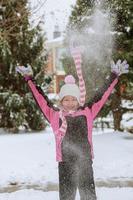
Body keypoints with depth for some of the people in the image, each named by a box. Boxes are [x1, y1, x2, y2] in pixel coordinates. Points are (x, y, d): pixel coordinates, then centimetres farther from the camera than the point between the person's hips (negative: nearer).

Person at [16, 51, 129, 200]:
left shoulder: (87, 113, 7)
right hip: (65, 162, -1)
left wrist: (114, 76, 12)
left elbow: (102, 95, 11)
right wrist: (29, 79, 4)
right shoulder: (55, 115, 5)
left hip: (85, 160, 1)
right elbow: (41, 98, 6)